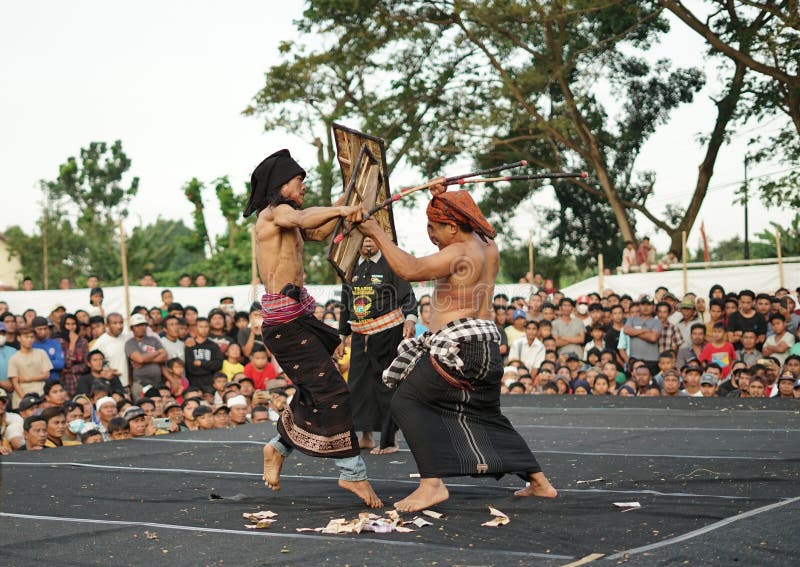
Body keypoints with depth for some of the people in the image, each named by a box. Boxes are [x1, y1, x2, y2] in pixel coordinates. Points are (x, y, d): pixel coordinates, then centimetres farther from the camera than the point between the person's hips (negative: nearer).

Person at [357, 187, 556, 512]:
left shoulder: (459, 254, -13)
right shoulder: (488, 246, 13)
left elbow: (410, 270, -27)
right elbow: (468, 228, 38)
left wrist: (377, 234, -21)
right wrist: (444, 199, 30)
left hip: (460, 343, -10)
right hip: (486, 347, 10)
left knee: (407, 401, -8)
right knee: (485, 415, 22)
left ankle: (432, 484, -18)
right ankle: (539, 481, 24)